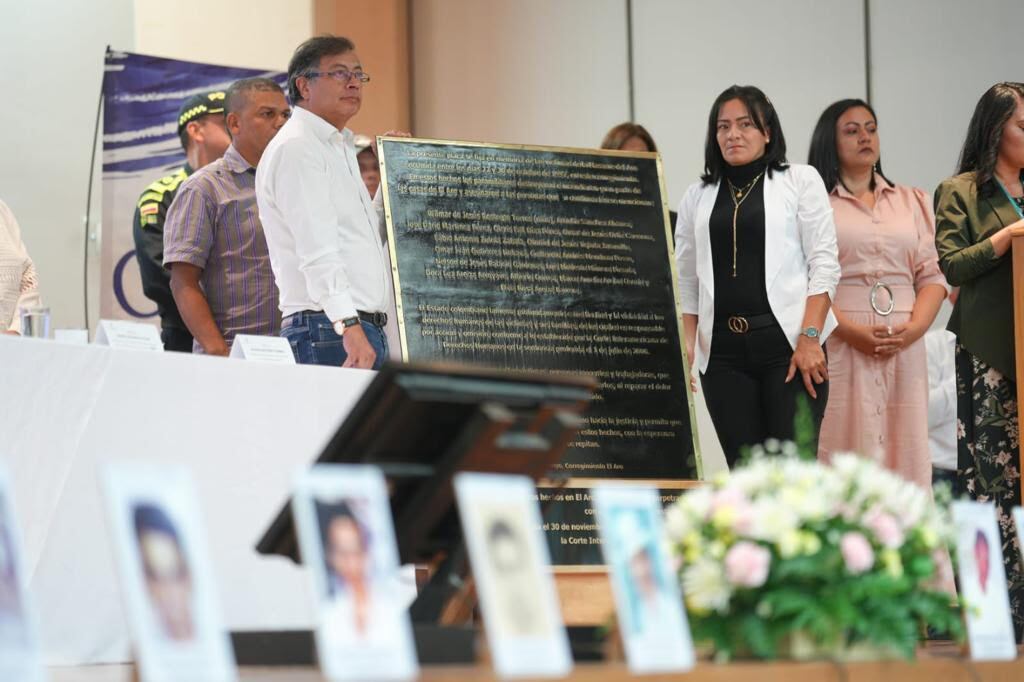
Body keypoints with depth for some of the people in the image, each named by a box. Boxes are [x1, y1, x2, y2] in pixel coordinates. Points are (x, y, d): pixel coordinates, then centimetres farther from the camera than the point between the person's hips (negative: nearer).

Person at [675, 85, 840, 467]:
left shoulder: (801, 182, 7)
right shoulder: (698, 197, 15)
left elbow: (824, 264, -1)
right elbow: (686, 284, 14)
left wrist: (809, 339, -11)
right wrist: (685, 345, 0)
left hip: (787, 344, -3)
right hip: (723, 351, 3)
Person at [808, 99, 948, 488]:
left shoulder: (911, 201, 18)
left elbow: (932, 274, 11)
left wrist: (914, 328, -6)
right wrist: (852, 331, -15)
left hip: (903, 348, 4)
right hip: (838, 347, -4)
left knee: (903, 454, -1)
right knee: (845, 454, -8)